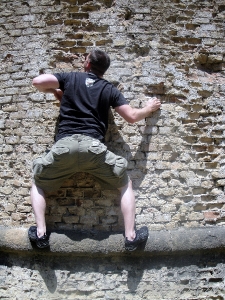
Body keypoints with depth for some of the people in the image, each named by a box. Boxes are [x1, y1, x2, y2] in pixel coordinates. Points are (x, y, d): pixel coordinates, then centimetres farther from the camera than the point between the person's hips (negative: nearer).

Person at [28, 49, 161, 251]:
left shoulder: (70, 78, 17)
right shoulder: (109, 89, 17)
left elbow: (37, 82, 8)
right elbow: (132, 117, 14)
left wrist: (55, 91, 29)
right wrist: (148, 109, 35)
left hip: (64, 145, 0)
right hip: (93, 146, 0)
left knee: (38, 184, 24)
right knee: (126, 185, 19)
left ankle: (40, 233, 10)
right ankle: (131, 236, 11)